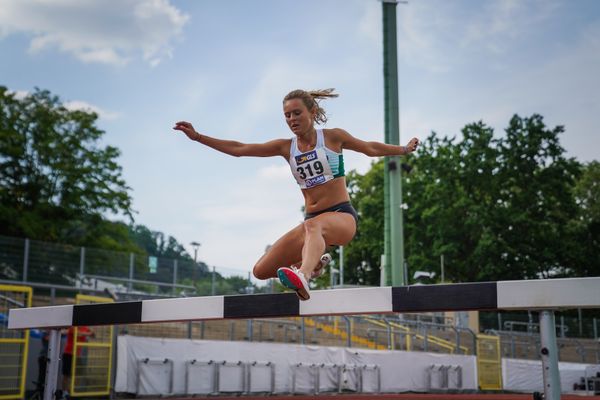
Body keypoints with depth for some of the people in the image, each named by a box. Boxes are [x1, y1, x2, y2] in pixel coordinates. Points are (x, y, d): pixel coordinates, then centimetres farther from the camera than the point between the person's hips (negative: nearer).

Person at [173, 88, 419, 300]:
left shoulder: (333, 137, 3)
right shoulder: (286, 147, 9)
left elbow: (371, 148, 19)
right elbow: (238, 149, 6)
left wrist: (405, 149, 26)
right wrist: (197, 136, 0)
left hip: (342, 215, -4)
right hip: (312, 219, 5)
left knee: (313, 225, -42)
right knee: (261, 270, -5)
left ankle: (302, 276, -68)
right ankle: (312, 263, 17)